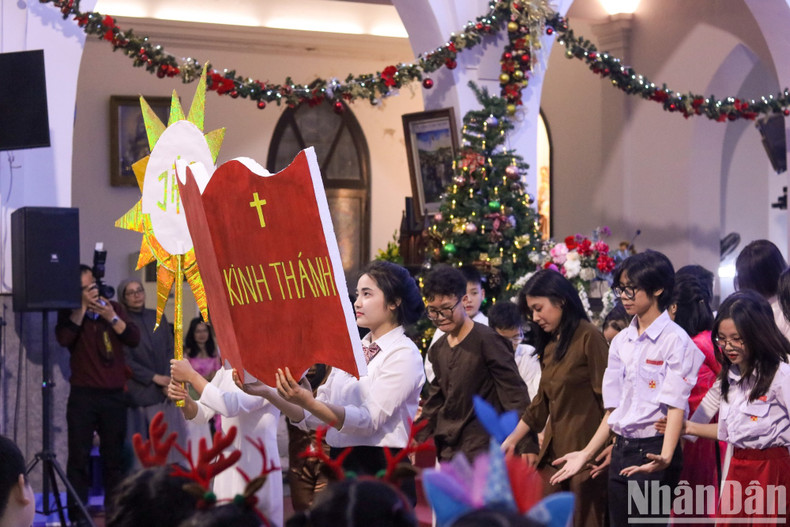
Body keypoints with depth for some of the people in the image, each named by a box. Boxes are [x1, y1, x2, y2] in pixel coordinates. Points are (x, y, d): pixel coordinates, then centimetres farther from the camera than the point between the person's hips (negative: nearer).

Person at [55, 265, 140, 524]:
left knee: (114, 456, 5)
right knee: (79, 456, -6)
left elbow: (133, 339, 1)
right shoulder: (70, 313, 3)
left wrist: (111, 317, -9)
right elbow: (64, 338, -17)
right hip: (83, 394, -2)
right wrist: (82, 307, -13)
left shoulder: (114, 308, 11)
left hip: (114, 394, 2)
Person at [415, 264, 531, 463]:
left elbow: (514, 394, -11)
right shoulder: (437, 349, 14)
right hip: (448, 450, 7)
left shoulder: (487, 340, -9)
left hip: (483, 448, -7)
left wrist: (527, 446, -16)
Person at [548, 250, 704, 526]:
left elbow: (675, 404, -16)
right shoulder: (621, 341, 12)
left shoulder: (675, 340, -8)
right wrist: (586, 453, 12)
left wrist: (665, 457, -29)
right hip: (621, 451, 7)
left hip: (653, 451, -7)